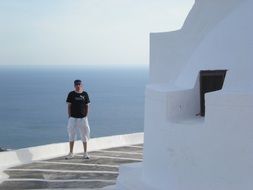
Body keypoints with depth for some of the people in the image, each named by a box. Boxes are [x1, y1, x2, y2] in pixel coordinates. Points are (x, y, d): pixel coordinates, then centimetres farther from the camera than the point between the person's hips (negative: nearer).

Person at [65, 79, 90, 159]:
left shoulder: (85, 94, 4)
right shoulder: (71, 94, 2)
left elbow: (87, 106, 7)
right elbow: (69, 105, 2)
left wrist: (86, 116, 0)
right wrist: (69, 116, -4)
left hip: (83, 117, 1)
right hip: (73, 117, -1)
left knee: (84, 135, 5)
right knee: (71, 135, 3)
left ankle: (85, 153, 14)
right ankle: (71, 153, 11)